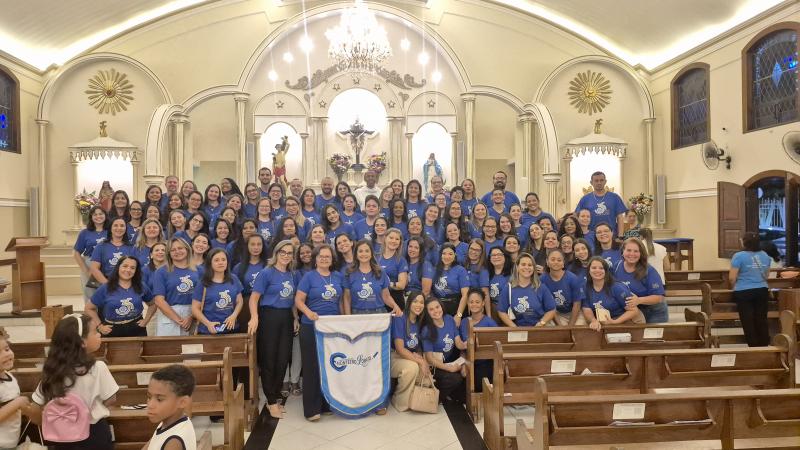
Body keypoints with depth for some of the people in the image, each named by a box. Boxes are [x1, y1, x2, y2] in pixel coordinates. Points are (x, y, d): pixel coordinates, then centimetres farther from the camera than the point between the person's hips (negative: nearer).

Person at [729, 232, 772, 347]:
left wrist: (736, 286, 7)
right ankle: (764, 346, 18)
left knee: (748, 321, 3)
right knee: (761, 320, 12)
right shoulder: (765, 255, 6)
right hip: (762, 291, 5)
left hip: (744, 292, -5)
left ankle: (753, 347, 6)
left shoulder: (739, 256, -12)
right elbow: (767, 275, 19)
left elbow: (732, 278, -13)